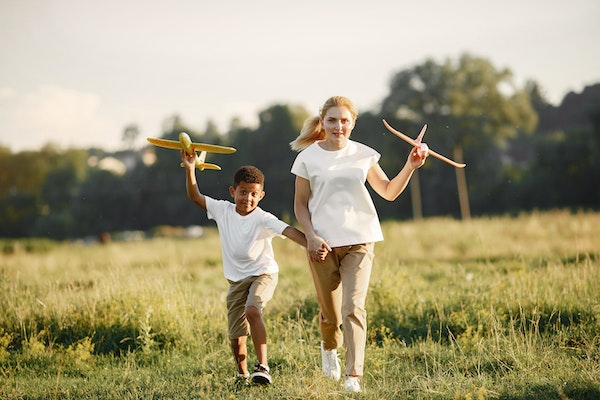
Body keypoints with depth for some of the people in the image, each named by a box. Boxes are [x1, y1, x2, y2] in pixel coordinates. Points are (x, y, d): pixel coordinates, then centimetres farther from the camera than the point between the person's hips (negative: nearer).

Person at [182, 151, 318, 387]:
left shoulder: (263, 219, -17)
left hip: (263, 274, -4)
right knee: (236, 337, 4)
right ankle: (242, 375, 31)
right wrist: (190, 168, -11)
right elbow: (195, 196, 1)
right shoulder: (222, 210, -3)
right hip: (236, 280, 4)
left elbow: (288, 231, -31)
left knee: (252, 311, -34)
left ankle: (262, 367, -32)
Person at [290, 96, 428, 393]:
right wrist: (311, 237, -9)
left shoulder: (364, 155, 6)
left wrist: (410, 167, -1)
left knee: (353, 308, -15)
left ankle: (354, 376, -15)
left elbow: (389, 192, 13)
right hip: (322, 244, 0)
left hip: (359, 242, 0)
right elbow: (300, 204, 5)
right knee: (330, 312, 9)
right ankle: (329, 348, 43)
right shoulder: (309, 157, 1)